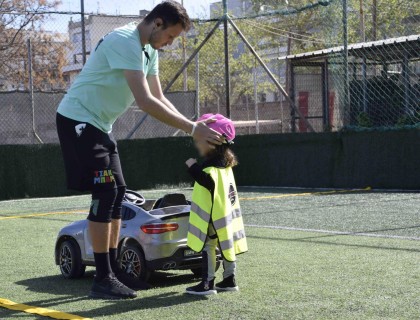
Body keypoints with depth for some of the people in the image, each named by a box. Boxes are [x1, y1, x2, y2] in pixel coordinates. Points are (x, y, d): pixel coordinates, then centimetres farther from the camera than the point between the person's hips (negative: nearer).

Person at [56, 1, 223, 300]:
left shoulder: (149, 50, 8)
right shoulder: (125, 42, -24)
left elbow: (159, 98, 10)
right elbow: (145, 101, -31)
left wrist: (192, 124, -5)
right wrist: (191, 128, -31)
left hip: (100, 125, 10)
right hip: (78, 120, -10)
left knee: (117, 192, 7)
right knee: (105, 192, -14)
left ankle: (113, 270, 12)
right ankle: (102, 279, -10)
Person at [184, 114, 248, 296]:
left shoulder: (212, 168, -18)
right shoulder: (225, 165, 14)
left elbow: (208, 181, -33)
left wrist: (193, 167, -26)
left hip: (213, 218, -10)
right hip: (226, 216, 10)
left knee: (208, 247, -6)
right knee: (226, 246, 14)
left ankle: (208, 283, -5)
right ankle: (229, 280, 21)